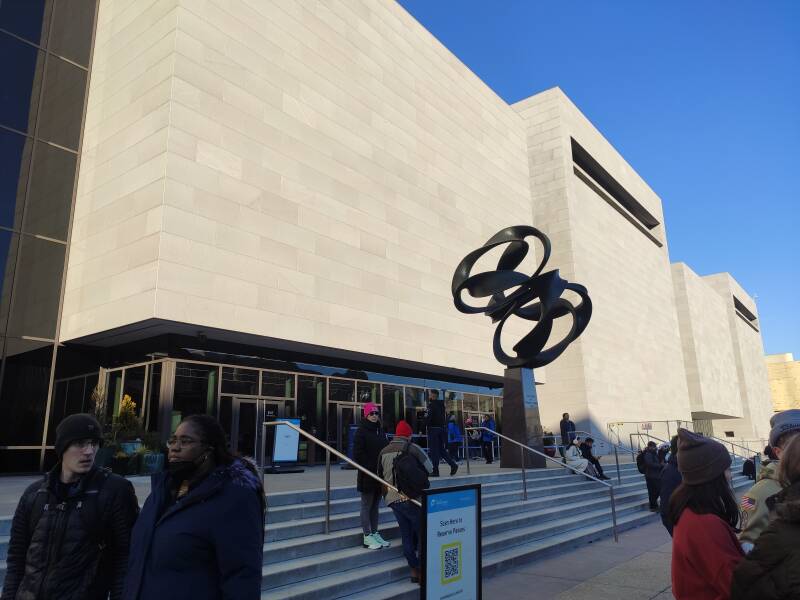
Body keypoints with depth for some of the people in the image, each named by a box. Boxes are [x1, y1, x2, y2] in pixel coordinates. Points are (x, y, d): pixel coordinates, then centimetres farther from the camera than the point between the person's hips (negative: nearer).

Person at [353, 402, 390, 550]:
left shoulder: (380, 431, 11)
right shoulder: (361, 431, -10)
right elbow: (357, 454, -14)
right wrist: (369, 468, -18)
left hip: (380, 474, 7)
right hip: (367, 475, -7)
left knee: (375, 505, 14)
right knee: (366, 506, 3)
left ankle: (375, 534, 23)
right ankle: (367, 537, 9)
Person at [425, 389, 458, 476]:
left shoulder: (431, 405, -11)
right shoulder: (441, 404, 13)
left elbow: (428, 418, -18)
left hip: (433, 429, -8)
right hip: (441, 428, 8)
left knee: (433, 450, -2)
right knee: (442, 449, 15)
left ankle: (435, 471, -1)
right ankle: (453, 465, 6)